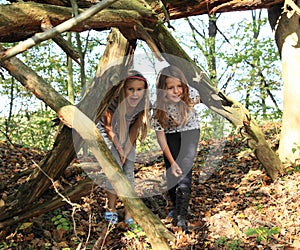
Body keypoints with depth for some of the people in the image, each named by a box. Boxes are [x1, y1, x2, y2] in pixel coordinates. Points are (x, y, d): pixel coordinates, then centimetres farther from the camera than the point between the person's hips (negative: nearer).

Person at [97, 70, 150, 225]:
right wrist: (119, 148, -11)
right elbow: (109, 128, -18)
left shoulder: (143, 105, -24)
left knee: (129, 171, -1)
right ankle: (111, 209, 7)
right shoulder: (113, 102, -35)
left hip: (126, 137, 3)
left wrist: (127, 150, -8)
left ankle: (129, 212, 9)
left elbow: (135, 129, -9)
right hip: (108, 134, -3)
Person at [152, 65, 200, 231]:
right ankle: (176, 206, 26)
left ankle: (180, 217, -18)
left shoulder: (191, 94, -29)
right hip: (170, 134, 1)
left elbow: (197, 101, -2)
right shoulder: (158, 107, -27)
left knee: (184, 171, -17)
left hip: (190, 130, -1)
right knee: (171, 172, 0)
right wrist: (172, 162, -22)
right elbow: (160, 136, -20)